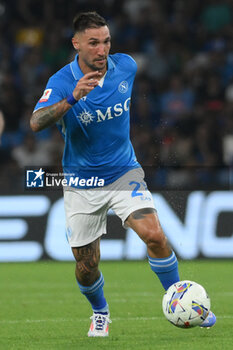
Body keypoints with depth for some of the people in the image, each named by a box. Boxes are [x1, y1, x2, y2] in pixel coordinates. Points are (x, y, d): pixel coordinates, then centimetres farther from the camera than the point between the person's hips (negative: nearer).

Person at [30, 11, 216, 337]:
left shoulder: (126, 66, -7)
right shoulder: (62, 82, -18)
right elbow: (36, 123, -36)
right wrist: (72, 98, -48)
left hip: (123, 172, 1)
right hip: (81, 183, -1)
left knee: (154, 235, -21)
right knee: (87, 267, 2)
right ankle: (100, 313, 34)